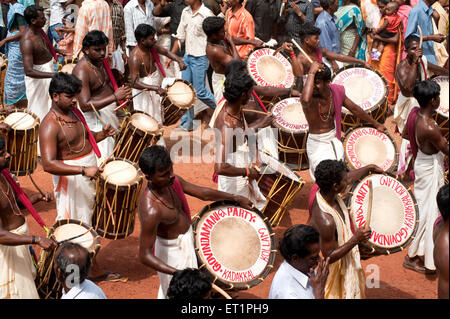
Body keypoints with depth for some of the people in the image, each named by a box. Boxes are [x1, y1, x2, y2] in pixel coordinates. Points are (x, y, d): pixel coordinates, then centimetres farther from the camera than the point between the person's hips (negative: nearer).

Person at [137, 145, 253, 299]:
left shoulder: (171, 181, -15)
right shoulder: (151, 210, -40)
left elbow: (203, 193, -1)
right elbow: (144, 255, -37)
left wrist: (236, 198, 6)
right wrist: (178, 273, -46)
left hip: (186, 238, 8)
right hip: (174, 250, -7)